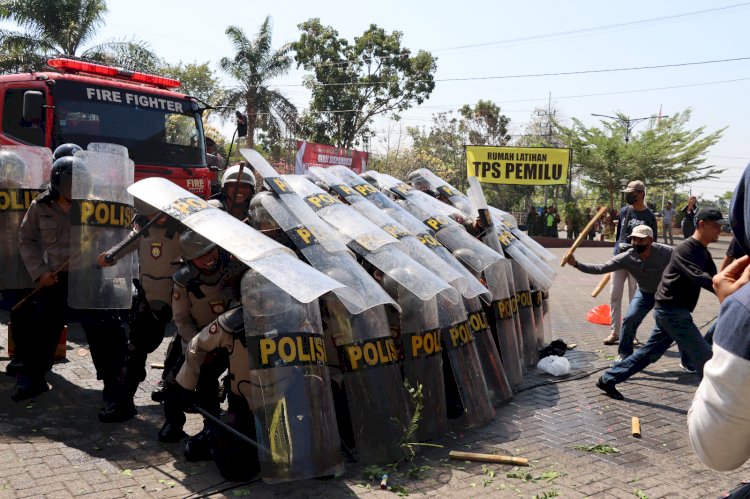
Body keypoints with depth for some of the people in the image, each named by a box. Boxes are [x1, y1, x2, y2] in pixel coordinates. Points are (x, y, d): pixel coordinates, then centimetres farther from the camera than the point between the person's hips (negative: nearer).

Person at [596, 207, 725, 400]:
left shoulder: (703, 252, 14)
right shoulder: (686, 249, -18)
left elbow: (714, 277, 10)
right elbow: (699, 277, -33)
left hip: (672, 311, 10)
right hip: (672, 311, -10)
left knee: (649, 352, 15)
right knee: (704, 356, -6)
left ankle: (608, 379, 22)